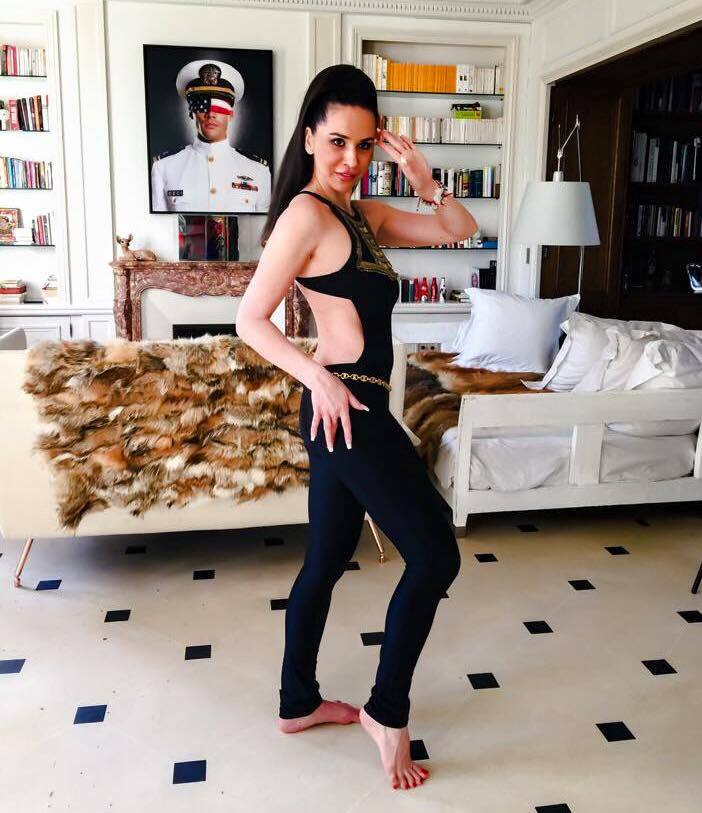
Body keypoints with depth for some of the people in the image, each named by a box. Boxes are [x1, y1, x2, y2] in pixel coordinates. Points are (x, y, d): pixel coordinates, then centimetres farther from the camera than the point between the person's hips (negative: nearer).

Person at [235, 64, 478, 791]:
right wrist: (317, 377, -22)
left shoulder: (365, 214, 15)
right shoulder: (306, 214, -11)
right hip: (346, 407, -9)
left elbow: (461, 230, 16)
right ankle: (386, 711, 13)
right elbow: (250, 320, -12)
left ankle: (298, 703, 33)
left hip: (350, 408, 9)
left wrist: (425, 183, -1)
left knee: (325, 561, 17)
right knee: (435, 555, -3)